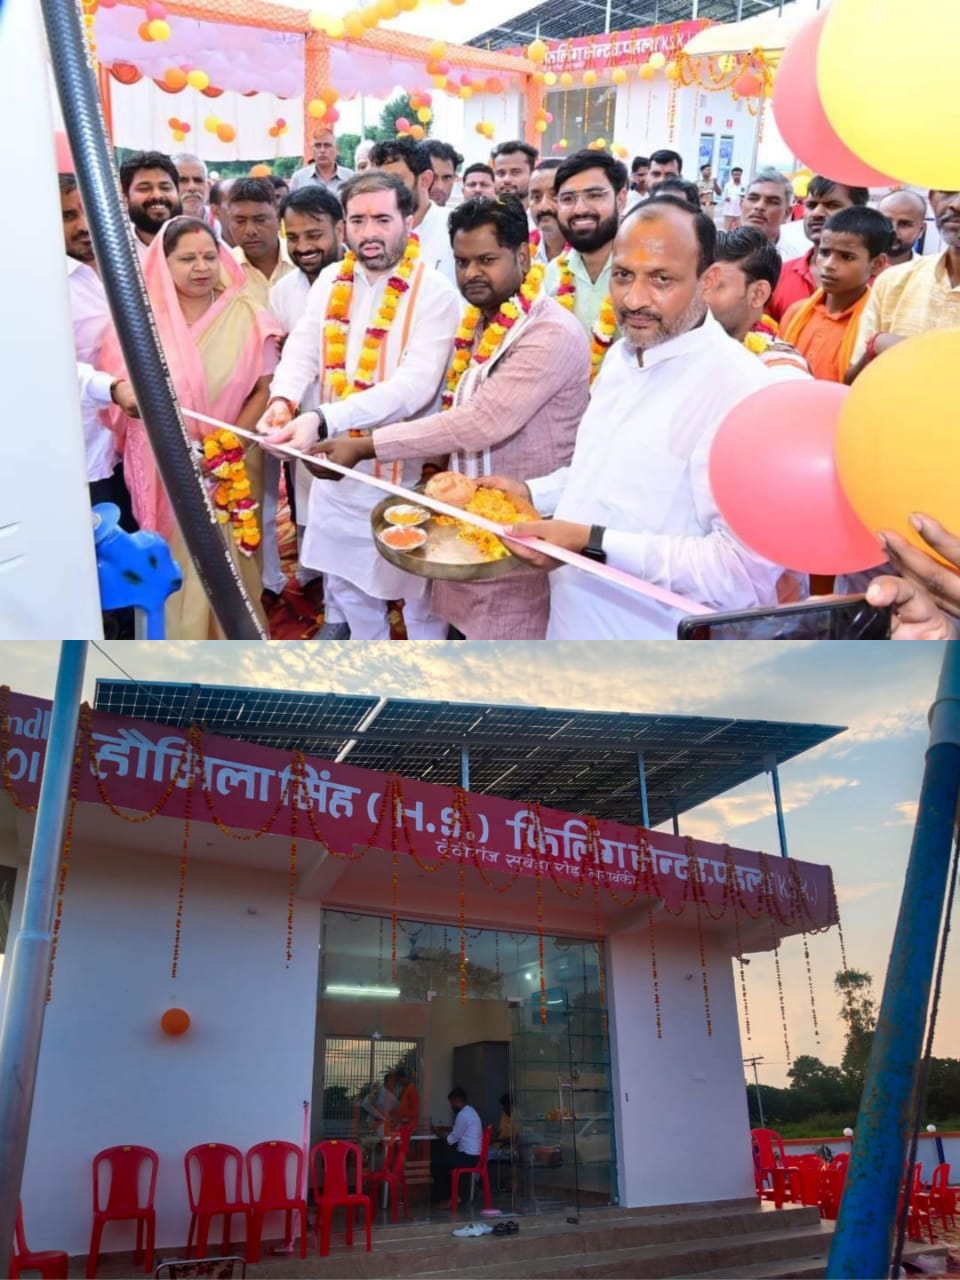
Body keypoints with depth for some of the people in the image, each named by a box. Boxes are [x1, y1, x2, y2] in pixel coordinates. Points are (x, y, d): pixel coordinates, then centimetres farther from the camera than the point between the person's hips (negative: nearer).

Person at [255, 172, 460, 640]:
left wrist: (323, 421, -37)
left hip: (405, 466, -6)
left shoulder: (434, 292, -15)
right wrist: (283, 399, -24)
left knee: (417, 587, 9)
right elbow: (303, 347, 0)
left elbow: (414, 385, -27)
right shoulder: (331, 280, 4)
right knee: (345, 579, 20)